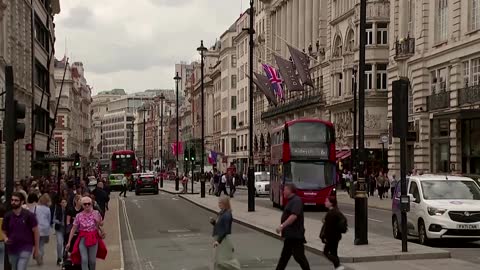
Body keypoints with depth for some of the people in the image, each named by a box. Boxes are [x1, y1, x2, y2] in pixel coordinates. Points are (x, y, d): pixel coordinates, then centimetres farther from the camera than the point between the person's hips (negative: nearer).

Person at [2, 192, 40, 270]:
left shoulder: (29, 215, -8)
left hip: (25, 249, -4)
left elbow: (35, 232, -3)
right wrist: (6, 239, -11)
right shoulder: (7, 216, 1)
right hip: (12, 249, 5)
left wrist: (36, 249, -2)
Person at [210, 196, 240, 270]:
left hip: (223, 239, -10)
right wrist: (213, 221, -1)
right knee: (218, 260, 13)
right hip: (219, 238, 10)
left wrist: (218, 240, -25)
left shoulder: (227, 215, -19)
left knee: (222, 260, -4)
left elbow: (226, 230, -22)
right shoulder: (221, 213, 9)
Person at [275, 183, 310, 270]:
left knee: (299, 256, -5)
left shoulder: (296, 200, -16)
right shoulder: (291, 201, 16)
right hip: (290, 235, 10)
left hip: (295, 235, -10)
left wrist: (282, 225, -30)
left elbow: (294, 216, -29)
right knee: (284, 256, 12)